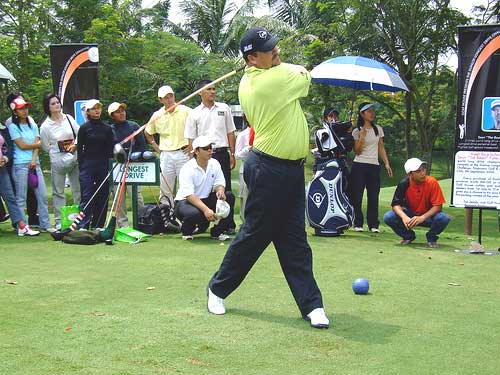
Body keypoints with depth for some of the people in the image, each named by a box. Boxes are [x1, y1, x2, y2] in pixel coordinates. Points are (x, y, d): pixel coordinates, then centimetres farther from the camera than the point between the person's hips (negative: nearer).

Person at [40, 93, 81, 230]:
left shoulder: (68, 118, 4)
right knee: (58, 191, 1)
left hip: (74, 158, 3)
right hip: (57, 161, -3)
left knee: (78, 189, 8)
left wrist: (74, 145, -6)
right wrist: (61, 149, -5)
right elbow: (45, 147, 2)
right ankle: (59, 221, 7)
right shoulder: (45, 126, -4)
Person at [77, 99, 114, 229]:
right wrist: (81, 166, -4)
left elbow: (110, 149, 12)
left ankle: (98, 226, 12)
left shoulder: (107, 128, 10)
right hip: (88, 165, -3)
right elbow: (79, 148, 3)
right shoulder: (84, 128, 2)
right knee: (87, 196, -8)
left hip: (103, 165, 3)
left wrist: (109, 165, 2)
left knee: (102, 196, 4)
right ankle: (83, 226, -11)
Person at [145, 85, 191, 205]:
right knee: (165, 189, 6)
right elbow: (147, 133, 21)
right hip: (165, 155, 3)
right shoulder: (157, 115, 7)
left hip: (183, 153, -3)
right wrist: (157, 148, 12)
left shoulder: (186, 111, -3)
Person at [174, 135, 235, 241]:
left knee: (229, 196, -15)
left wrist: (220, 191, -27)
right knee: (195, 213, -40)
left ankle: (217, 232, -6)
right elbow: (189, 195, -28)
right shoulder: (187, 169, -20)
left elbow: (219, 183, 0)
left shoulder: (214, 164, 0)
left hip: (205, 200, 6)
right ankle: (186, 230, -1)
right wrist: (206, 209, -40)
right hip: (185, 201, -6)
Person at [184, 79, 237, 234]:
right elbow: (191, 139, 7)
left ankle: (229, 224, 6)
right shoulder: (194, 114, 7)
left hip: (222, 152, 0)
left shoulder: (224, 108, 10)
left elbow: (230, 133, 10)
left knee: (225, 188, 2)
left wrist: (232, 154, 4)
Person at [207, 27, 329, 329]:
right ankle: (218, 289, 22)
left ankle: (311, 304, 9)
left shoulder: (248, 82, 7)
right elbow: (305, 77, 1)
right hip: (270, 170, -8)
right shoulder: (277, 77, -18)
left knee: (295, 239, 6)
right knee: (255, 234, 4)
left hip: (291, 170, 8)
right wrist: (288, 67, 18)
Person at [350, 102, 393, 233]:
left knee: (373, 197, 1)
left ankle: (373, 224, 5)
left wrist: (387, 164, 4)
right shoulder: (357, 131, 1)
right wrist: (362, 137, -16)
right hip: (359, 166, -2)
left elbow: (381, 148, 13)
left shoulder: (378, 129, 11)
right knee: (357, 196, -2)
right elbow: (357, 151, -4)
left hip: (374, 166, 2)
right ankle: (358, 224, 5)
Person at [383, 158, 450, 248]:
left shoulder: (432, 183, -22)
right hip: (409, 214, 1)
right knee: (388, 218, -25)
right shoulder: (404, 184, -18)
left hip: (428, 215, -1)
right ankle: (408, 236, 6)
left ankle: (431, 238, 1)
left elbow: (437, 206, -21)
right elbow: (396, 204, -18)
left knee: (444, 219, -33)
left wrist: (422, 218, -36)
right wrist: (404, 217, -39)